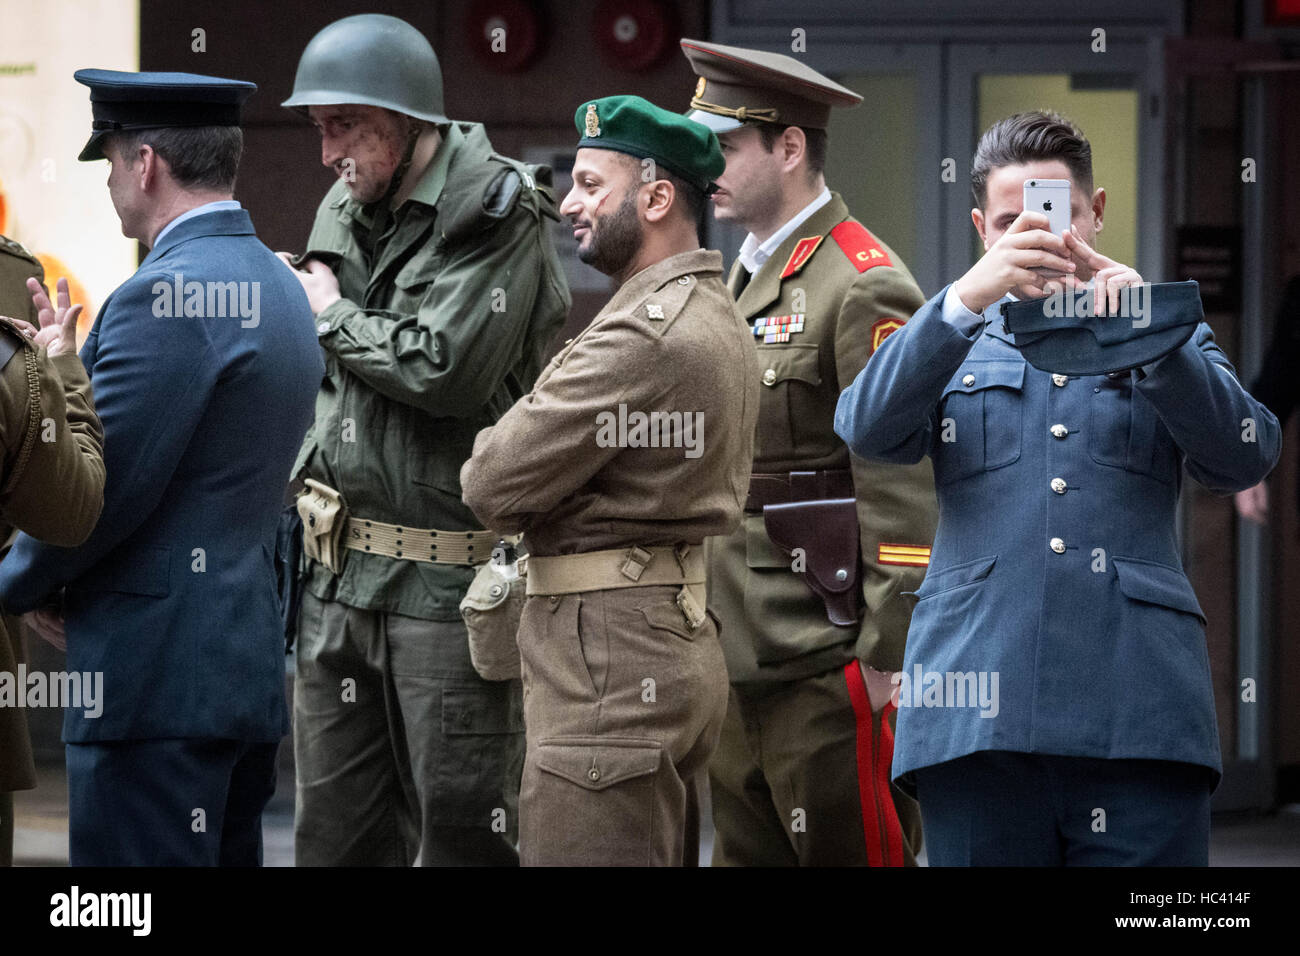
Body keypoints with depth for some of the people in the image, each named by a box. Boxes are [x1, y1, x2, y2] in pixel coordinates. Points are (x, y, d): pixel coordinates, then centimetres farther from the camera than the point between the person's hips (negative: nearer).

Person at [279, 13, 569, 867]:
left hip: (451, 580, -8)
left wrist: (332, 317, -7)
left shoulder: (498, 220, -10)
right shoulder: (343, 217, 14)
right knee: (338, 833, 11)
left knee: (465, 832, -4)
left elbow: (444, 371, -21)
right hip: (342, 574, 8)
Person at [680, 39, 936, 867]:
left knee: (854, 854, -5)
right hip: (741, 662, 9)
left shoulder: (864, 288, -12)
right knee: (744, 852, 11)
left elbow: (904, 490, -16)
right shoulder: (743, 281, 17)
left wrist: (887, 659, -18)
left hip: (828, 667, -9)